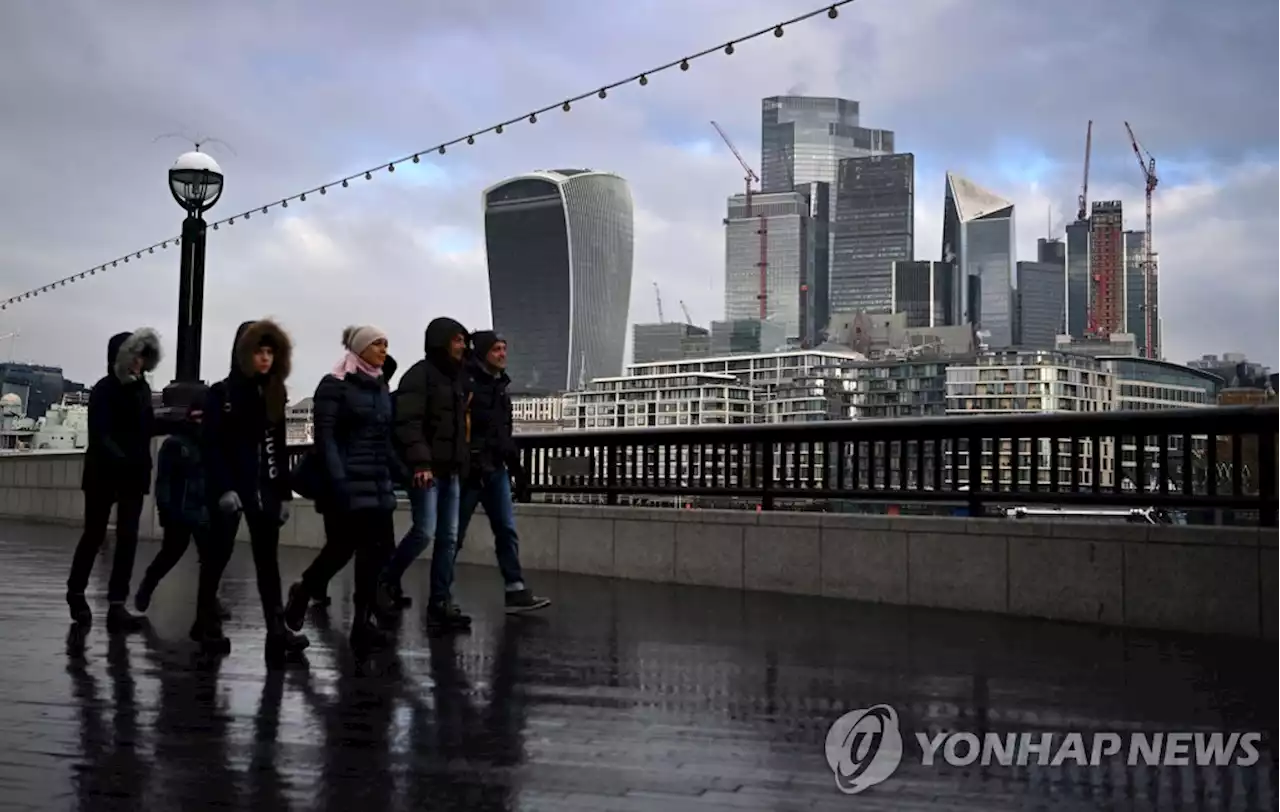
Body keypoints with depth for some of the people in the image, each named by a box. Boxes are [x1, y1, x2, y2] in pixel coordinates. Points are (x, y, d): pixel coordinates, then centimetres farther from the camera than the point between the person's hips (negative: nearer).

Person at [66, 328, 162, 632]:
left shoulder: (142, 388, 6)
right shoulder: (104, 390, -12)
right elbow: (100, 436, -20)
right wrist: (122, 460, -34)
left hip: (134, 473, 5)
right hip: (104, 472, -5)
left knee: (128, 538, -1)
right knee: (95, 534, 8)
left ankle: (117, 606, -1)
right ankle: (76, 592, 31)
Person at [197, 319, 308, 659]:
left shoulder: (274, 394, 10)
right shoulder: (221, 393, -5)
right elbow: (210, 446, -11)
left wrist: (284, 492, 9)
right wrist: (224, 488, -20)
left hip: (264, 486, 4)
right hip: (229, 486, -4)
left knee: (268, 558, -1)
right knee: (219, 553, 5)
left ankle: (277, 631, -6)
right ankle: (206, 623, 19)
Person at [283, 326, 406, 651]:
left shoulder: (380, 387, 16)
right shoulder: (334, 385, -4)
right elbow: (325, 438, -13)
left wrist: (403, 473, 13)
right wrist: (337, 482, -22)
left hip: (378, 483, 6)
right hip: (348, 484, -6)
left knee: (378, 548, -2)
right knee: (342, 548, -5)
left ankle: (364, 620, 3)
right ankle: (304, 591, 23)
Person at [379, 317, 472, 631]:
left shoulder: (457, 378, 19)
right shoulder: (419, 375, -7)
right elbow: (408, 423, -17)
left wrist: (462, 464, 17)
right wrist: (420, 461, -26)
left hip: (450, 470, 8)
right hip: (426, 468, -8)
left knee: (448, 538, 4)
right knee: (425, 532, -12)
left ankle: (441, 605, 7)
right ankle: (387, 580, 11)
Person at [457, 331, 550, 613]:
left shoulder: (500, 386, 17)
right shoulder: (464, 382, -8)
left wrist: (516, 467, 18)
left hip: (496, 468, 7)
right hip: (469, 468, -7)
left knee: (507, 530, 0)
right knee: (455, 533, 1)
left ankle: (516, 592, -1)